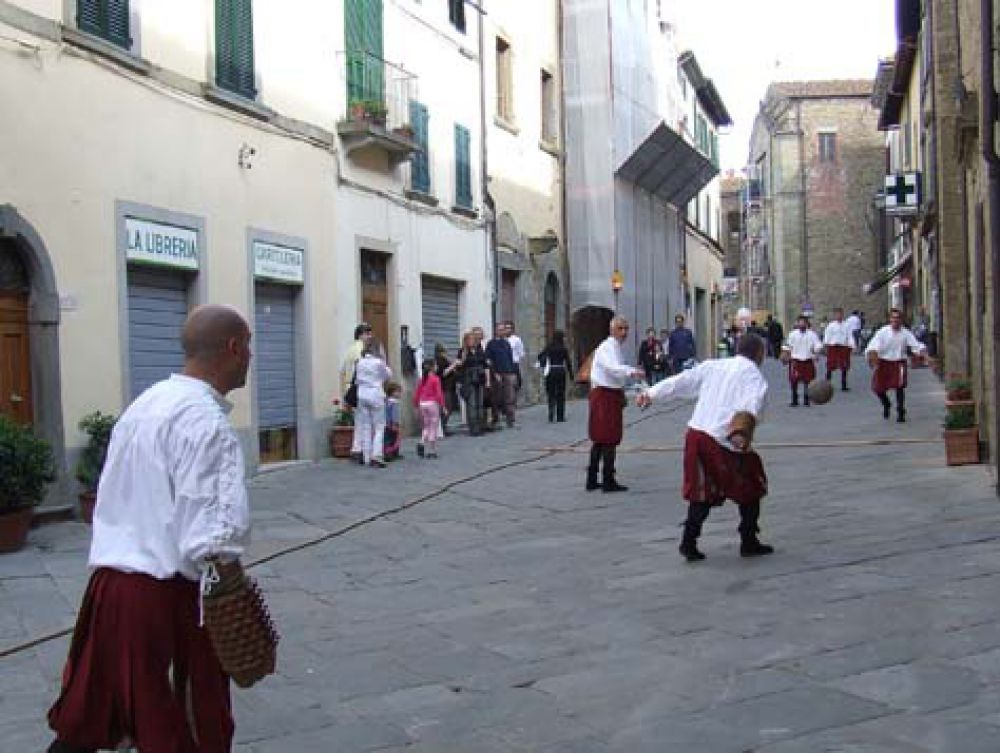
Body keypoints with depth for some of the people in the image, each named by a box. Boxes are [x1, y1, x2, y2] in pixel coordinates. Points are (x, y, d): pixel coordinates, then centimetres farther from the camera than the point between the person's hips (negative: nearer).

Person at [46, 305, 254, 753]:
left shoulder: (145, 403, 11)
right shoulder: (204, 420, -17)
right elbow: (212, 536, -22)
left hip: (110, 581, 8)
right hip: (167, 594, -8)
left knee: (86, 717, 19)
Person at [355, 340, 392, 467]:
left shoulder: (360, 363, 3)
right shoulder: (378, 362, -9)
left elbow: (357, 378, 7)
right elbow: (388, 375, 4)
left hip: (362, 395, 4)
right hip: (376, 395, -4)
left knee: (365, 428, 9)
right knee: (379, 427, 2)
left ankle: (367, 458, 10)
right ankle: (376, 456, -10)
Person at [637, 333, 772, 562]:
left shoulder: (712, 366, 13)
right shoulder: (756, 377, 1)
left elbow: (680, 381, 10)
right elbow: (752, 405, -18)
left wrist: (651, 394, 15)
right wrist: (742, 430, -34)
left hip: (695, 433, 5)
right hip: (722, 441, -5)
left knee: (702, 492, 19)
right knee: (750, 490, 17)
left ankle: (689, 542, 13)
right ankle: (749, 543, 23)